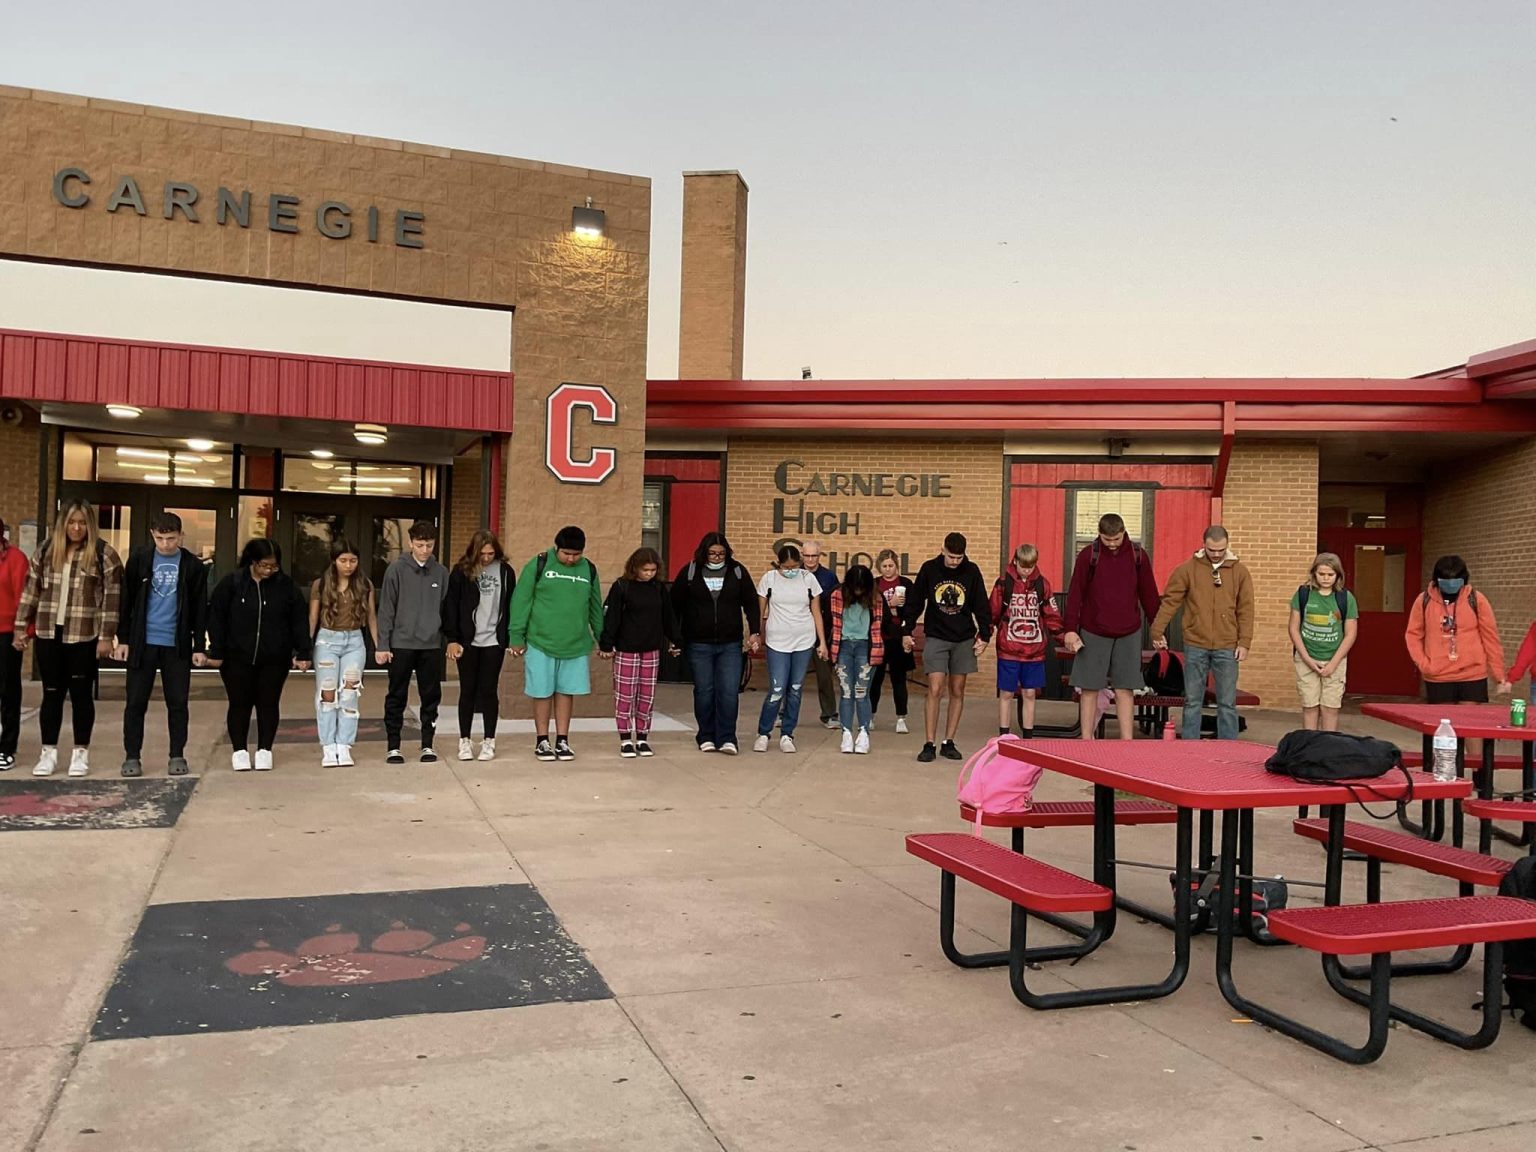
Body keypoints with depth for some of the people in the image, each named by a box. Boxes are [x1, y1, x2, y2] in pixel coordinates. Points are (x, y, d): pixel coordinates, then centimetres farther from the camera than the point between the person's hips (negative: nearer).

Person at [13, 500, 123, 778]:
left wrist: (106, 637, -11)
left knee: (81, 694, 4)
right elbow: (30, 591, 11)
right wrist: (20, 628, 8)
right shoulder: (46, 550, 7)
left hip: (84, 636, -3)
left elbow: (112, 597, -8)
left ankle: (81, 753, 14)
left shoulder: (104, 553, -5)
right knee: (51, 693, 8)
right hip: (49, 634, 3)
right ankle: (48, 752, 17)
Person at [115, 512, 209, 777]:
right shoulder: (139, 560, 2)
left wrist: (199, 646, 0)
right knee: (136, 702, 2)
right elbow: (127, 601, 5)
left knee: (178, 703, 4)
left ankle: (177, 756, 13)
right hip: (142, 642, 0)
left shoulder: (193, 566, 1)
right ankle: (132, 756, 11)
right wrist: (123, 639, 0)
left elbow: (200, 608, 4)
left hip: (177, 645, 0)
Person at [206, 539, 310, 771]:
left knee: (268, 704, 6)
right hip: (237, 657, -1)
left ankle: (264, 751, 16)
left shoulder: (285, 585, -1)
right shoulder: (232, 583, -4)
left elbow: (299, 620, 1)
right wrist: (216, 652, -4)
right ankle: (240, 751, 16)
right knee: (239, 704, 5)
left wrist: (302, 653, -3)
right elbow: (216, 617, -2)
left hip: (275, 659, 1)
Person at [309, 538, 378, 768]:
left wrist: (379, 646, 3)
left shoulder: (365, 585, 3)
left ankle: (344, 747, 1)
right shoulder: (320, 585, -1)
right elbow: (312, 619, 2)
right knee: (327, 695, 0)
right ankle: (328, 748, 3)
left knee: (349, 694, -2)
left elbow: (372, 617, 7)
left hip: (355, 641, 1)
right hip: (327, 640, -1)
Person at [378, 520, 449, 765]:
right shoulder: (397, 570, -3)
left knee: (431, 697, 7)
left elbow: (445, 609, 10)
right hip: (402, 643, -2)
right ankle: (393, 746, 12)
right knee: (396, 698, 4)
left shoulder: (441, 572, 5)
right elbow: (386, 610, -3)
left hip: (431, 645, 2)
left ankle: (428, 744, 17)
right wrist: (383, 645, -7)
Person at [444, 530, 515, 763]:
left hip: (494, 641, 1)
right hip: (468, 641, 0)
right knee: (468, 690, 7)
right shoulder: (461, 571, -2)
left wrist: (512, 638, 2)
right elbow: (451, 606, -2)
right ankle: (465, 741, 15)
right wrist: (452, 638, -7)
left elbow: (511, 605, 6)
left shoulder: (505, 571, 3)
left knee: (489, 690, 5)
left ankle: (489, 741, 13)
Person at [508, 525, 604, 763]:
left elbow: (595, 607, 13)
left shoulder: (589, 570, 5)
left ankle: (562, 741, 18)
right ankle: (542, 741, 17)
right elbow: (521, 600, -4)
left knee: (566, 692, 8)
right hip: (541, 643, -2)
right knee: (542, 692, 4)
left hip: (575, 645, 3)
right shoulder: (539, 564, -6)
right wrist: (517, 636, -6)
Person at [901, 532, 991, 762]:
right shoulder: (929, 569, -5)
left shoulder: (972, 571, -2)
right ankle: (929, 745, -5)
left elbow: (982, 606, 4)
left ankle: (948, 743, 14)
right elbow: (914, 602, 3)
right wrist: (906, 631, 3)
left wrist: (984, 636, -1)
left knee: (957, 692, 6)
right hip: (936, 638, -2)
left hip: (964, 640, 2)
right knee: (935, 690, -9)